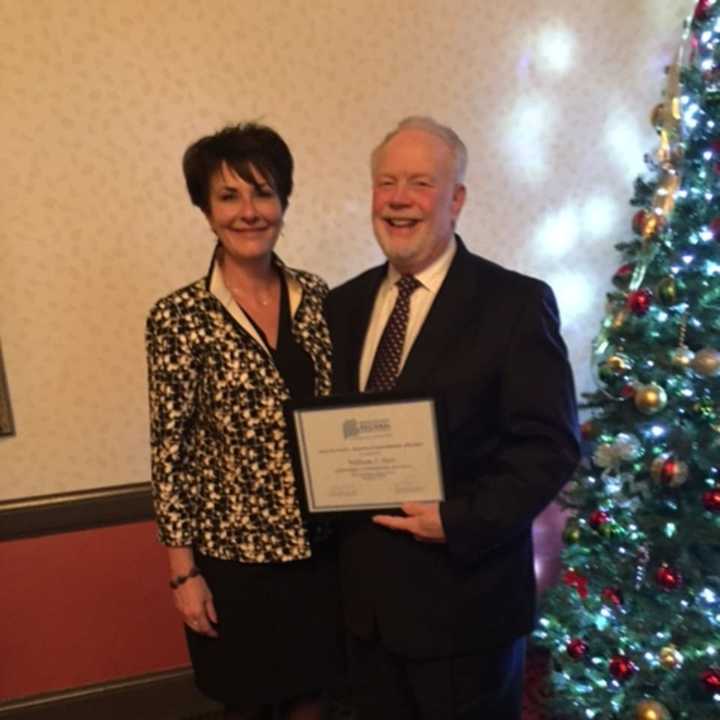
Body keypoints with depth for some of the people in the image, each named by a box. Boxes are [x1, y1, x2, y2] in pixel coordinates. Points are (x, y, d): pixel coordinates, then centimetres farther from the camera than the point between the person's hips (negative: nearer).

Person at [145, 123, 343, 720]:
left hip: (320, 543, 3)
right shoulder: (179, 318, -13)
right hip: (232, 550, -3)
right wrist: (183, 571, -8)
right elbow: (169, 451, -10)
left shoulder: (316, 296, -2)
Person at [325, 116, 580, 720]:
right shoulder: (345, 304, 5)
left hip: (465, 595, -4)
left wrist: (459, 521, -20)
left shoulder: (516, 302, -11)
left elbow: (550, 444, -13)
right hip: (365, 592, 5)